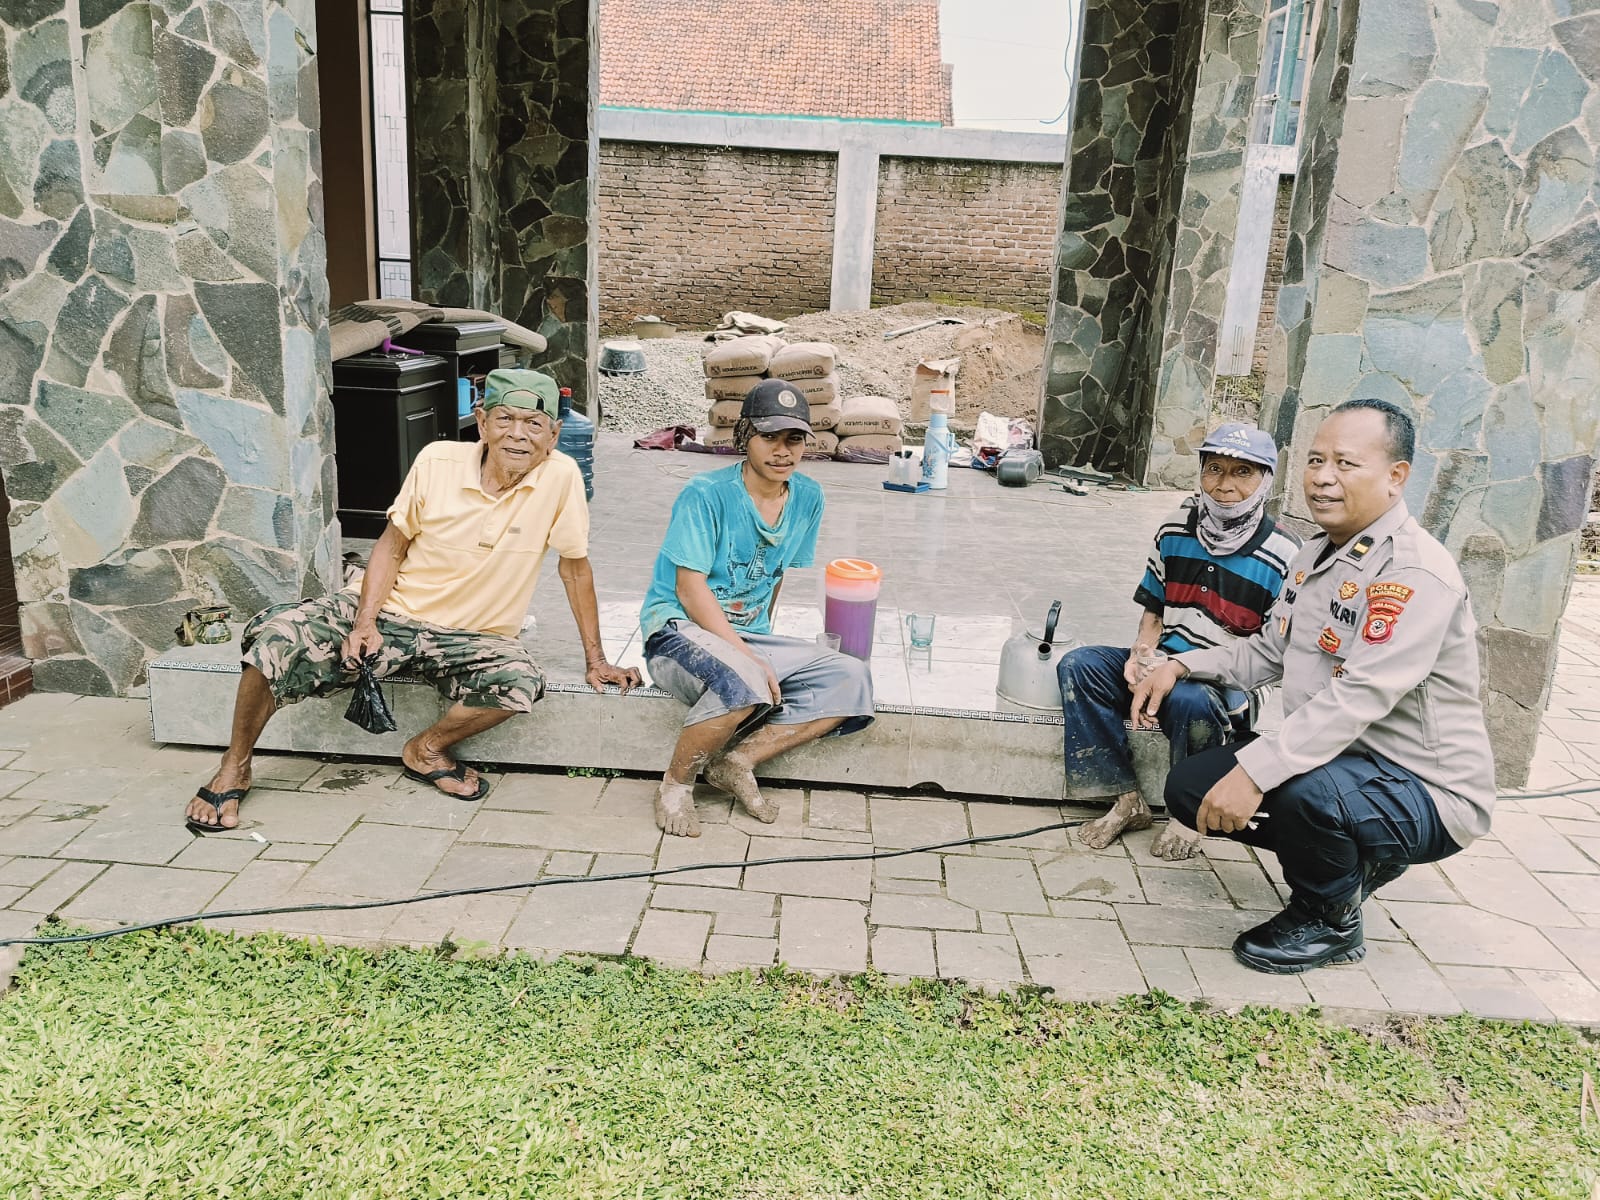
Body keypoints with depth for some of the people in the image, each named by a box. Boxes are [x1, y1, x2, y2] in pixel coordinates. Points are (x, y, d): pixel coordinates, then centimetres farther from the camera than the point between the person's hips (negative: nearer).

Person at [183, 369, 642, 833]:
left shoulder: (560, 476, -14)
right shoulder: (436, 462, -10)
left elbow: (575, 568, -4)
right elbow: (392, 546, 0)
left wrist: (596, 660, -1)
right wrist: (365, 620, -14)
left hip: (471, 637, 0)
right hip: (392, 611, 1)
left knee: (520, 682, -32)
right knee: (277, 637, -22)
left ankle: (427, 748, -2)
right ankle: (235, 767, 4)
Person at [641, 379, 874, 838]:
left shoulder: (807, 498, 3)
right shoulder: (705, 495, -14)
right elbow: (691, 591, -18)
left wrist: (762, 640, 7)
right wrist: (751, 658, -24)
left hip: (751, 635, 7)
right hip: (680, 630, -7)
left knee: (852, 679, -12)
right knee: (745, 683, -38)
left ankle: (737, 761, -13)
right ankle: (676, 783, -13)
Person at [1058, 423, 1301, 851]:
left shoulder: (1283, 557, -13)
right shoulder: (1176, 531, 3)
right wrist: (1142, 653, -8)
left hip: (1230, 683, -6)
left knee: (1189, 700, -39)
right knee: (1077, 666, -15)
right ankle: (1127, 800, -13)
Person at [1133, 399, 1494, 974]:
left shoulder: (1417, 574, -23)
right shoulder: (1316, 555, 9)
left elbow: (1360, 698, -33)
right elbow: (1268, 651, 17)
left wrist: (1255, 771, -39)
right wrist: (1180, 665, 3)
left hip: (1425, 793, -9)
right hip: (1329, 759, 9)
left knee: (1305, 789, -38)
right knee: (1190, 786, 1)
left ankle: (1333, 920, -5)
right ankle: (1353, 862, 15)